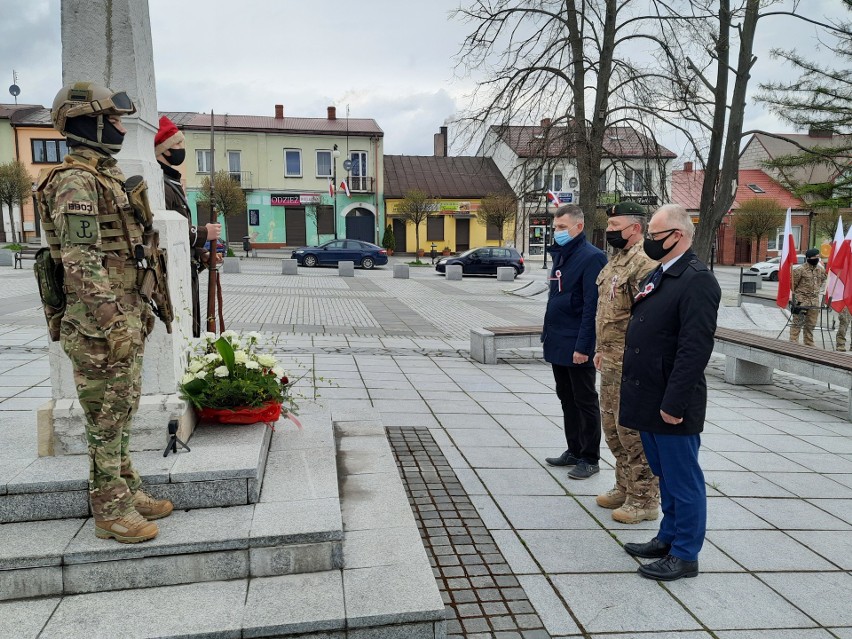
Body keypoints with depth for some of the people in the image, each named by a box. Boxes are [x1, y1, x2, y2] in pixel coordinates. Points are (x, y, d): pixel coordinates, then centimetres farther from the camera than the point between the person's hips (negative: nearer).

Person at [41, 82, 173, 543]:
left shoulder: (106, 175, 18)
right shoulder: (75, 181, -14)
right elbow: (81, 259, -22)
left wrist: (140, 308, 22)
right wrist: (113, 323, -25)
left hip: (124, 313, 10)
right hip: (100, 321, -10)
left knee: (122, 409, 16)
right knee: (106, 417, 0)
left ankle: (128, 492, 28)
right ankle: (110, 510, 12)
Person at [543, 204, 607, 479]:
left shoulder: (591, 257, -14)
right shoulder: (560, 255, 12)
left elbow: (592, 306, -18)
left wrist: (582, 346, -21)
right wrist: (548, 334, 16)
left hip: (576, 346, -8)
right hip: (557, 344, 9)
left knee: (585, 402, 3)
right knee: (567, 400, 16)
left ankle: (590, 458, 15)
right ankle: (574, 451, 29)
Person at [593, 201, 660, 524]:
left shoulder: (645, 262, -18)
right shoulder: (616, 260, 15)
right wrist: (601, 349, 22)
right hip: (611, 361, 10)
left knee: (633, 431, -1)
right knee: (612, 427, 18)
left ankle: (644, 500, 14)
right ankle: (624, 488, 33)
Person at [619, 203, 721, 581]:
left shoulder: (697, 280, -17)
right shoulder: (658, 275, 12)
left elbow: (695, 348, -23)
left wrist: (674, 403, -23)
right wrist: (633, 394, 15)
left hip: (671, 404, -9)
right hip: (648, 400, 9)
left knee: (682, 479, 6)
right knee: (665, 476, 21)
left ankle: (685, 556, 21)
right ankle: (668, 539, 36)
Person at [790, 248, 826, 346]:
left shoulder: (821, 270, 8)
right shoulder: (800, 270, -12)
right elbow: (793, 284, -6)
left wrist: (815, 291, 19)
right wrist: (797, 295, -1)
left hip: (815, 301, 6)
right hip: (801, 301, -6)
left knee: (811, 324, 12)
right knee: (797, 323, -7)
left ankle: (809, 345, 21)